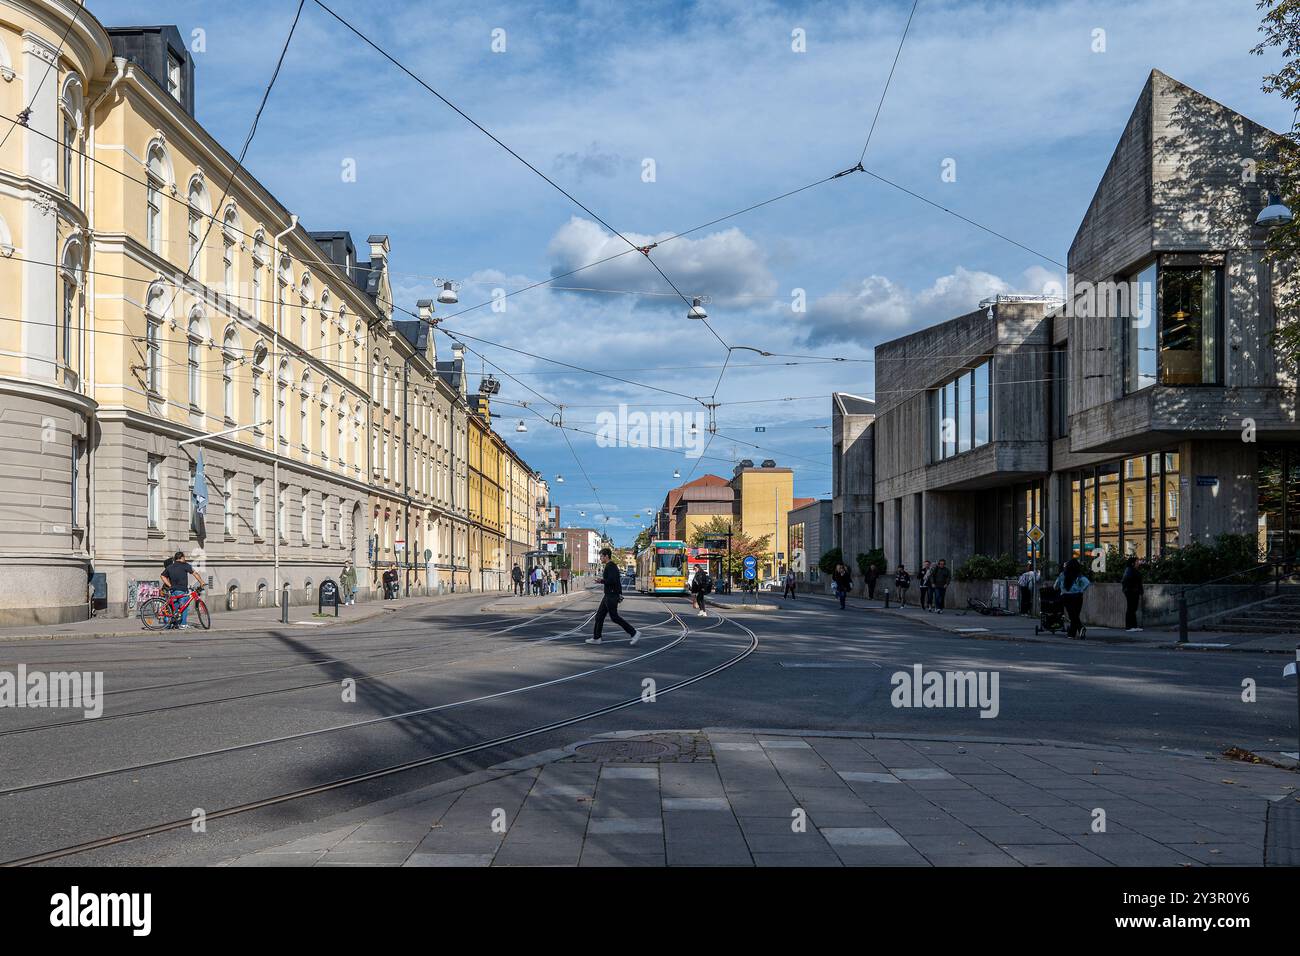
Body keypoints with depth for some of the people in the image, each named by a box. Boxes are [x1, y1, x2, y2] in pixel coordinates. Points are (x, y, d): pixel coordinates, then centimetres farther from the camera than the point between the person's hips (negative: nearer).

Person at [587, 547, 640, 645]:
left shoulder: (610, 566, -16)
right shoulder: (612, 566, 16)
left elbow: (612, 580, -29)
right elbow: (618, 580, 20)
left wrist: (602, 581, -15)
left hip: (611, 596, -10)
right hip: (608, 596, 10)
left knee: (614, 617, -5)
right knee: (599, 615, 11)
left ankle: (634, 633, -2)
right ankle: (596, 638, 14)